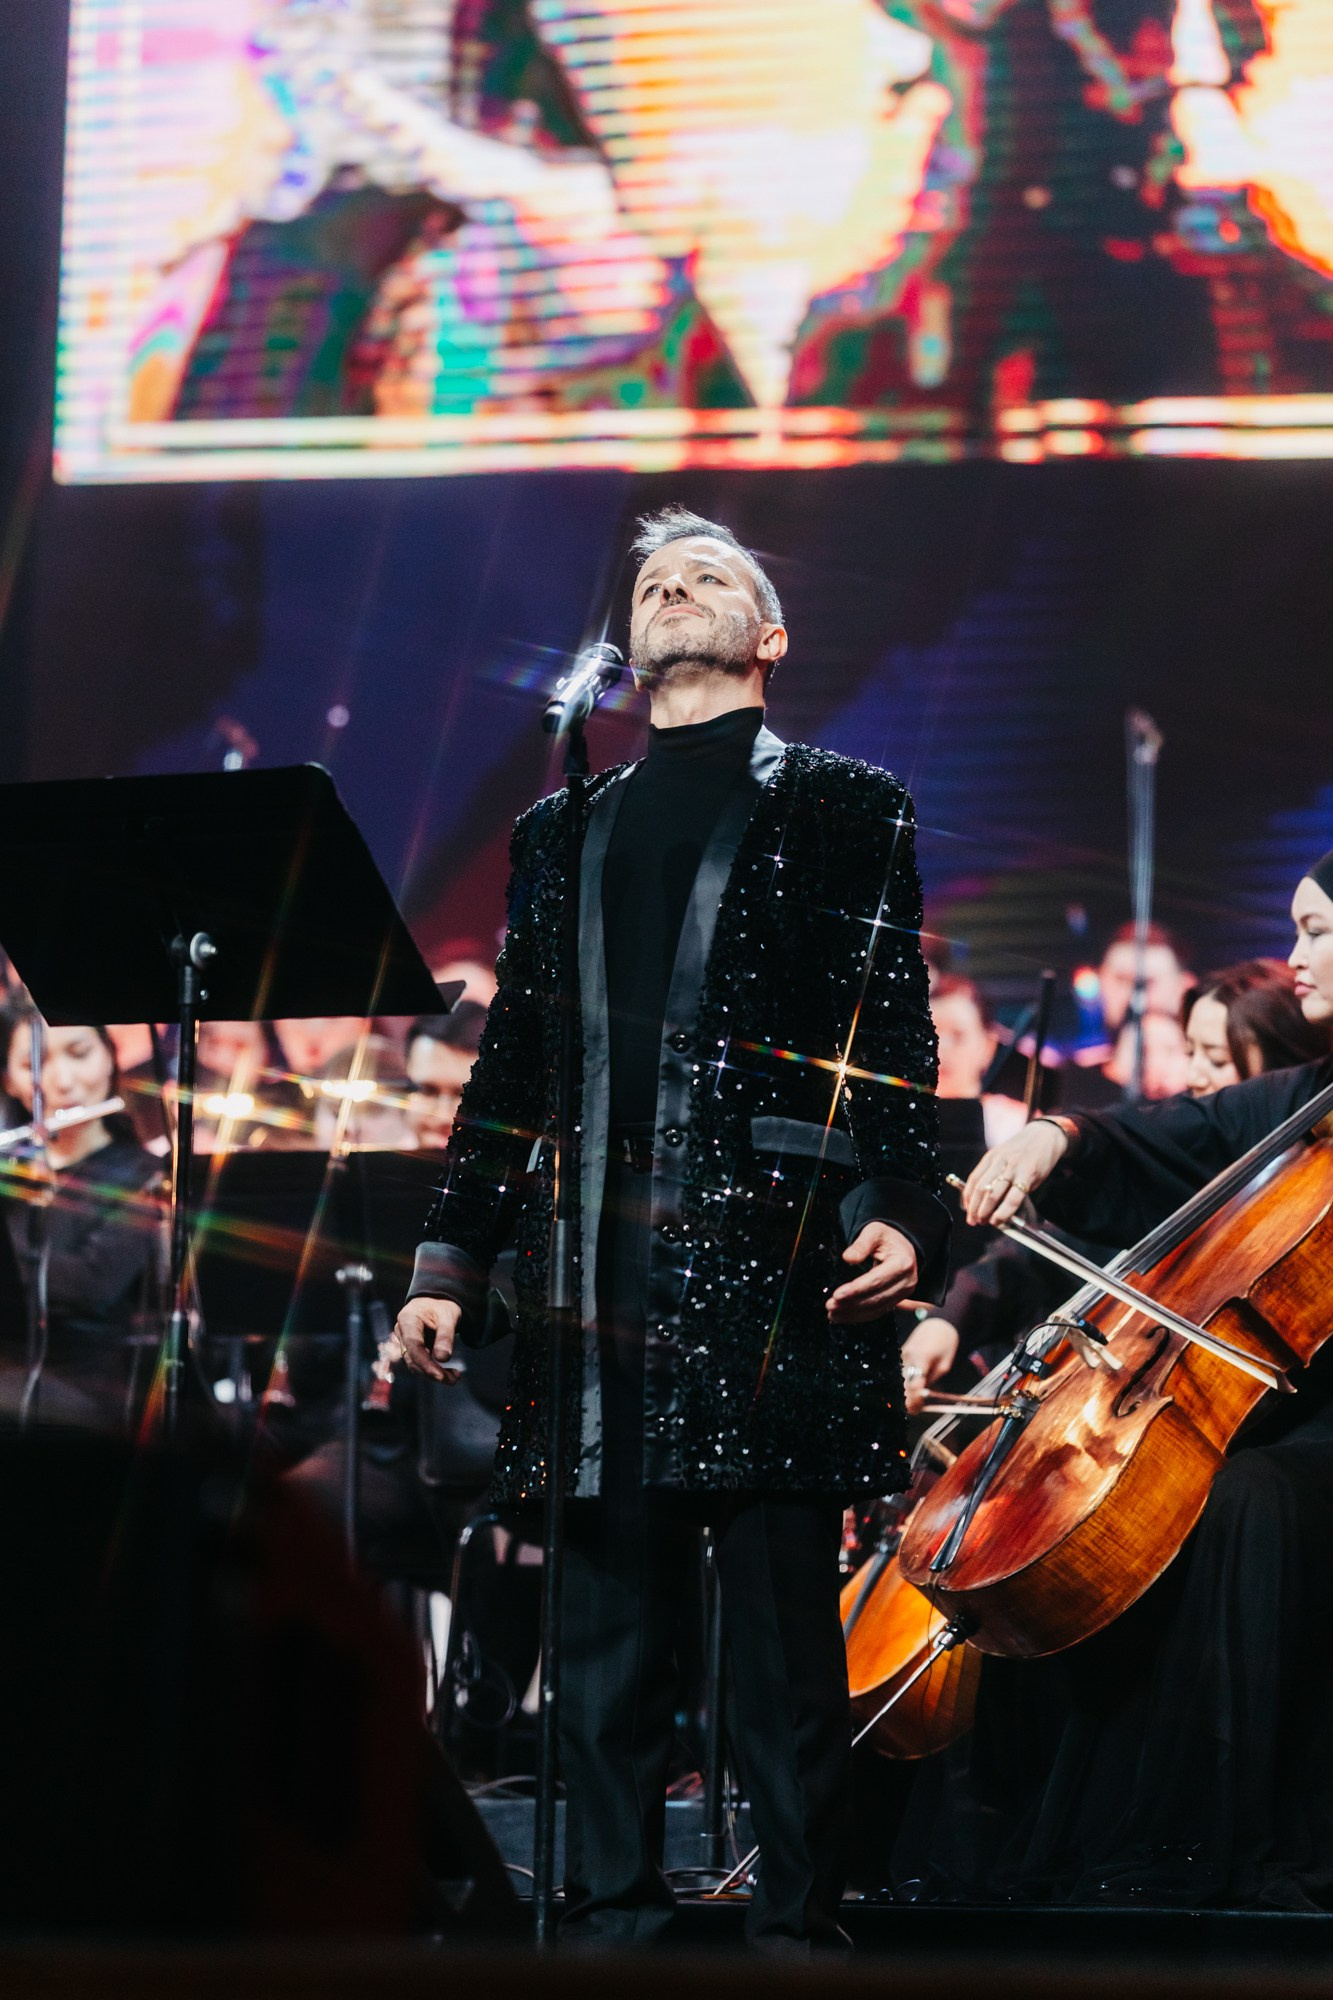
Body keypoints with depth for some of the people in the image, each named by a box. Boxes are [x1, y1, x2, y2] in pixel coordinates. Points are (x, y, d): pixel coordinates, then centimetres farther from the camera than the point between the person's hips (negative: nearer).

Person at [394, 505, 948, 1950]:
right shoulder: (562, 832, 22)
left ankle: (796, 1930, 1)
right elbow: (511, 1064, 21)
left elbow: (897, 1040, 2)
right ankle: (610, 1919, 9)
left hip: (773, 1259, -4)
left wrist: (902, 1213, -12)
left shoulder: (842, 809, 10)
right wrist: (453, 1257, 15)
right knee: (604, 1627, 4)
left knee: (786, 1635, -3)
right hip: (601, 1275, 4)